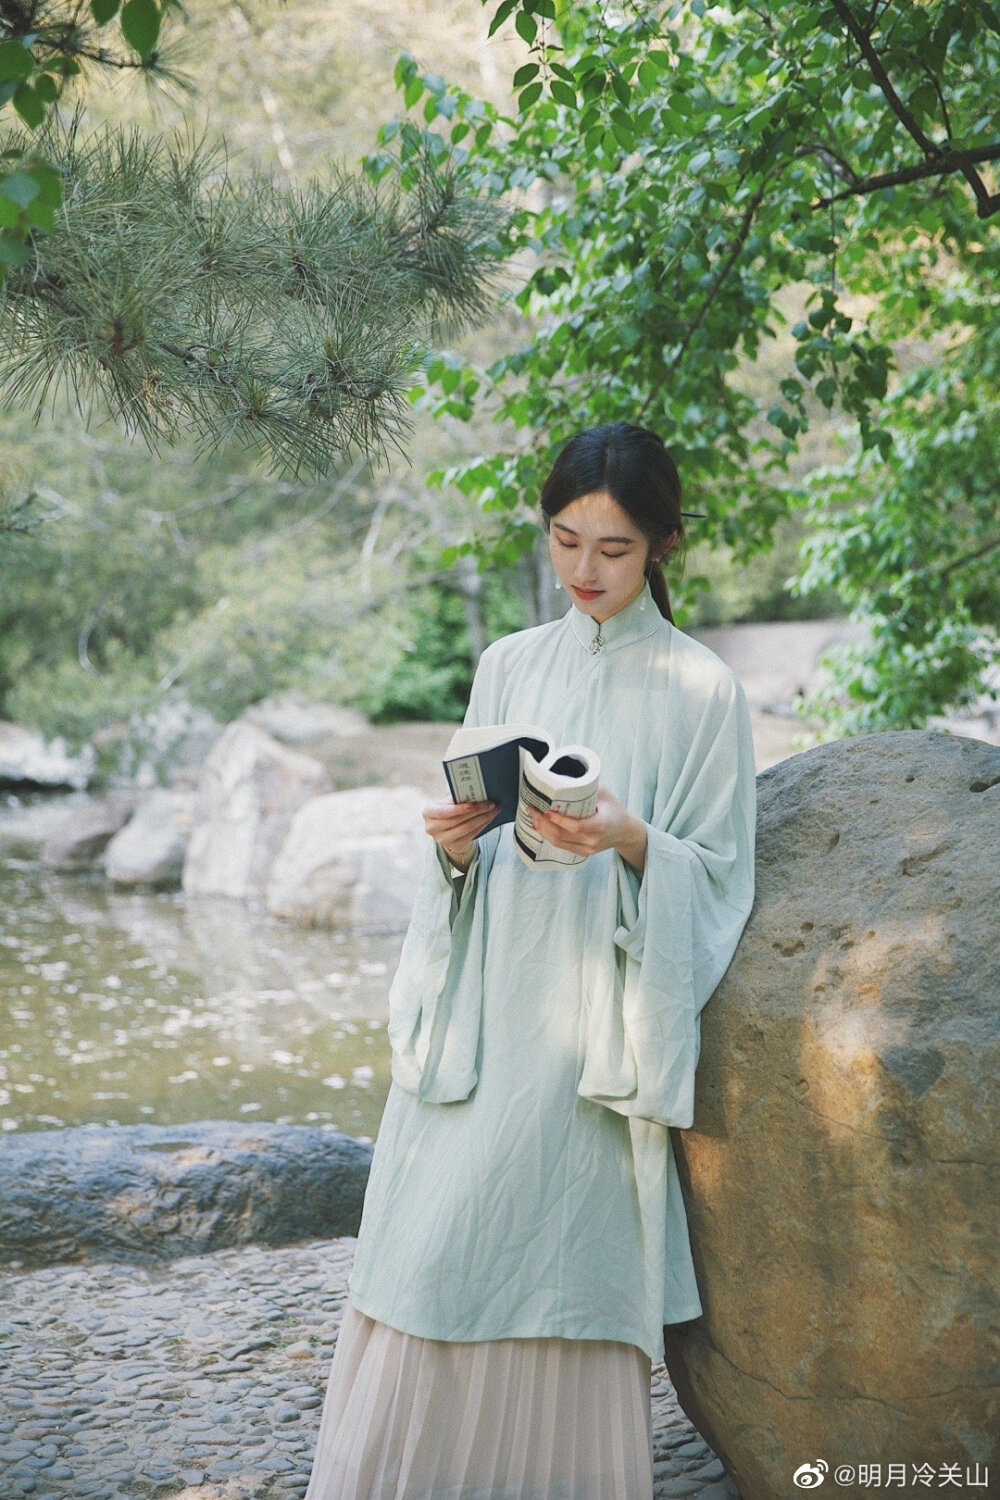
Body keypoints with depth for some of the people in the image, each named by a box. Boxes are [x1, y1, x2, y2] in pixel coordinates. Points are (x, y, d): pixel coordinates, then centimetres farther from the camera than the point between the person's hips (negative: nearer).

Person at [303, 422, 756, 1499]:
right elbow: (465, 861, 13)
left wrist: (630, 841, -19)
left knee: (555, 1266, -6)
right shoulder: (508, 667, 12)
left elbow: (718, 875, 0)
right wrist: (454, 843, -9)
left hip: (593, 1015, -4)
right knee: (424, 1247, 0)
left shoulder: (699, 690, 1)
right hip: (481, 1000, 4)